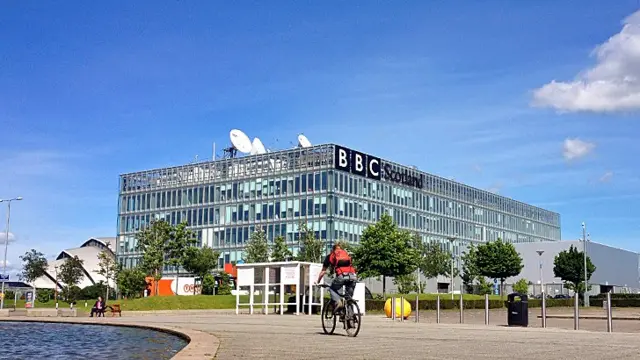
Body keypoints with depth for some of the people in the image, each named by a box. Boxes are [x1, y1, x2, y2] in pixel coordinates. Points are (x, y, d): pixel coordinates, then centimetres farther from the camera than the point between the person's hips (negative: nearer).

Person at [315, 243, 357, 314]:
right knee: (349, 296, 19)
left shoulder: (330, 256, 25)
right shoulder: (347, 254, 32)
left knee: (333, 289, 21)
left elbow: (323, 271, 31)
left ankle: (337, 302, -4)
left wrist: (318, 282, 42)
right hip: (353, 275, 3)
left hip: (341, 276, -3)